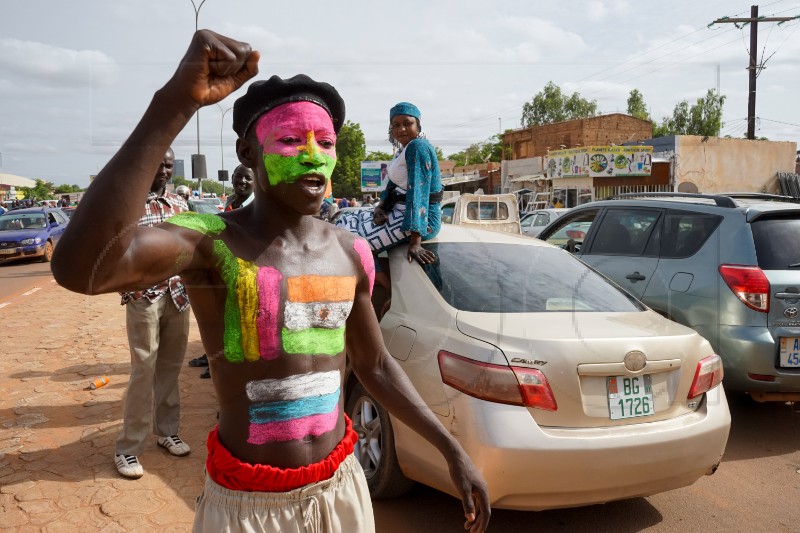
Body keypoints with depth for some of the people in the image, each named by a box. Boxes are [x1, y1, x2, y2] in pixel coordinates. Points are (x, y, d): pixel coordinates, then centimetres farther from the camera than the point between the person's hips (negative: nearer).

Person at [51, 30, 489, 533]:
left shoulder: (350, 253, -1)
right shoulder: (211, 241, -17)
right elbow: (78, 267, -38)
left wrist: (453, 450, 8)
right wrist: (174, 103, -43)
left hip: (342, 487, 5)